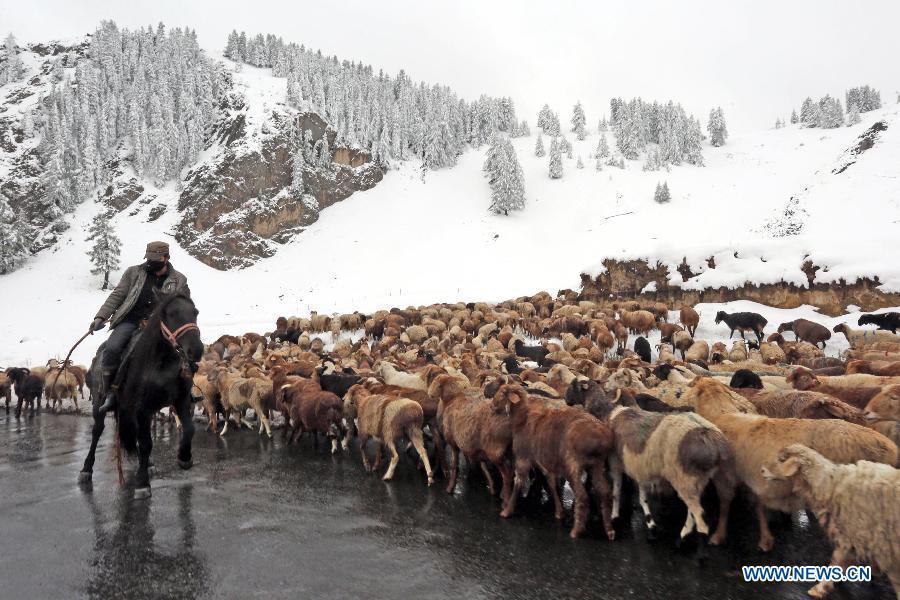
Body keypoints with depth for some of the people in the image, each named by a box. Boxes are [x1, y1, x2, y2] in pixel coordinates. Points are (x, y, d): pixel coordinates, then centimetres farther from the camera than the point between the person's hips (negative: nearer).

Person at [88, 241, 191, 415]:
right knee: (112, 348, -26)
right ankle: (110, 392, -11)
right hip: (130, 321, 0)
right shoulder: (134, 272, 10)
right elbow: (117, 296, 9)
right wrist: (101, 317, 0)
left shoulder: (179, 280, 10)